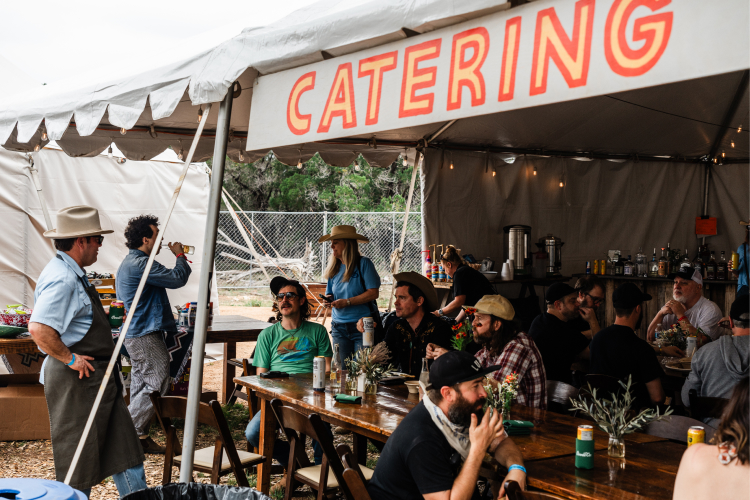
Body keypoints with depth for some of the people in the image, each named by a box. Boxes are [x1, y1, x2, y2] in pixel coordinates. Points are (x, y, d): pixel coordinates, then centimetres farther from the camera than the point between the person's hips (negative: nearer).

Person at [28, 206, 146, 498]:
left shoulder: (73, 274, 14)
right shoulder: (62, 278, -20)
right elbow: (39, 329, -31)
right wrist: (70, 359, -21)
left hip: (98, 377, 11)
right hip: (76, 379, -10)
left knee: (122, 446, 14)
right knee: (78, 456, 1)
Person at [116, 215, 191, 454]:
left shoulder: (130, 263, 18)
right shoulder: (140, 264, -18)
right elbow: (177, 279, -22)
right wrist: (180, 257, -4)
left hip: (135, 333, 11)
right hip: (146, 336, -11)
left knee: (141, 386, 12)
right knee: (156, 384, -8)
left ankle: (138, 438, 17)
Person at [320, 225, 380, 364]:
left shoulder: (363, 263, -5)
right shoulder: (334, 268, 13)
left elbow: (374, 293, -12)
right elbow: (330, 294, 18)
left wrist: (347, 302, -15)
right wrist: (328, 300, -5)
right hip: (339, 326, 5)